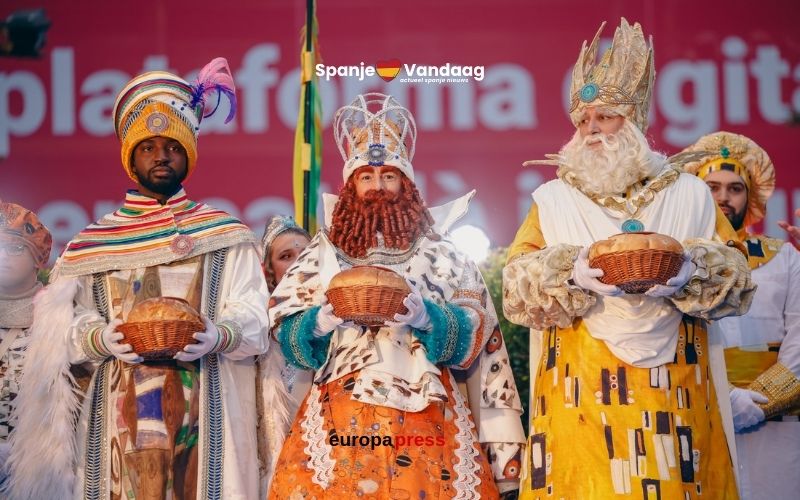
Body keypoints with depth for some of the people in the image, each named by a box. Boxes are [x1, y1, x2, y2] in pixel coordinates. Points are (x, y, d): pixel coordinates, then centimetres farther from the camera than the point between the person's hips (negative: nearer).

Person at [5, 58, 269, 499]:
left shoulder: (226, 237, 7)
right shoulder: (91, 244, 11)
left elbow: (254, 318, 0)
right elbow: (65, 326, 5)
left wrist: (218, 336, -20)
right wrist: (103, 339, -15)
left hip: (201, 412, -1)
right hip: (120, 412, 1)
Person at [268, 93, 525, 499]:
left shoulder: (441, 254, 11)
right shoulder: (323, 253, 13)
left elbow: (475, 335, 2)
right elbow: (287, 336, 8)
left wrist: (425, 317, -17)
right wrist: (321, 322, -13)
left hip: (424, 422, 0)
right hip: (340, 421, 1)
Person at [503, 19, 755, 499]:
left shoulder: (689, 194, 13)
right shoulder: (553, 200, 13)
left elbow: (738, 279, 6)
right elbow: (516, 287, 1)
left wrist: (689, 273, -15)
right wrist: (573, 275, -18)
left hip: (672, 397, 1)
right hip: (582, 399, 0)